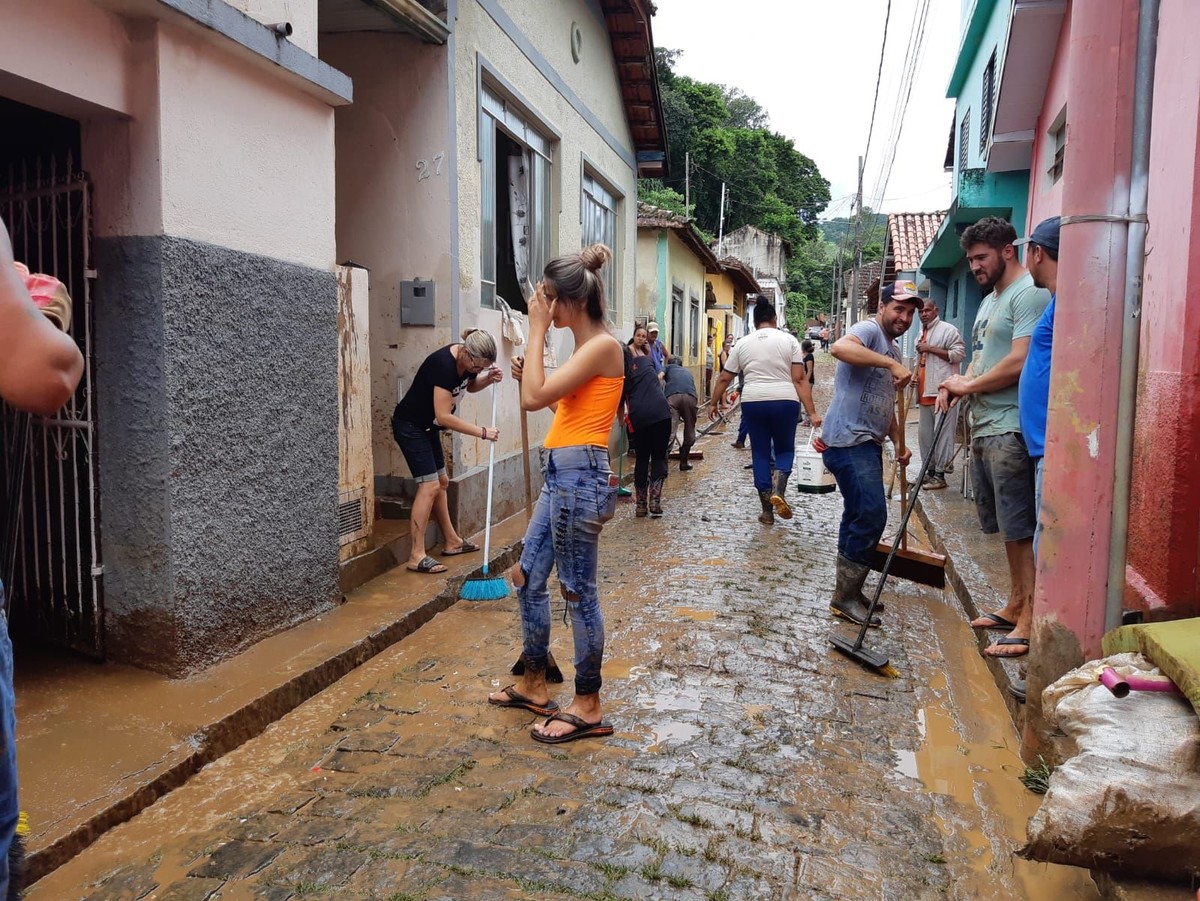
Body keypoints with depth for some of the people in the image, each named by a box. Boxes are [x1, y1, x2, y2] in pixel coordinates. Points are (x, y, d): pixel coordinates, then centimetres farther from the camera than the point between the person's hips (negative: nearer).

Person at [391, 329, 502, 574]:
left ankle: (451, 541, 27)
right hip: (409, 426, -9)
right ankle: (417, 556, -11)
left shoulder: (468, 361, -6)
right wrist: (482, 432, -28)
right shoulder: (444, 364, -31)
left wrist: (488, 379, -6)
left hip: (428, 427, 9)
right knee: (429, 485, -14)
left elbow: (470, 386, 16)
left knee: (440, 482, 15)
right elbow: (444, 416, -33)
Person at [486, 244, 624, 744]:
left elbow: (534, 398, -21)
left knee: (578, 591, 0)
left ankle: (588, 707, 15)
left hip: (580, 476, -10)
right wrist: (529, 373, 9)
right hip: (561, 475, 10)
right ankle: (534, 684, 32)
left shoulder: (603, 346, -14)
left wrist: (537, 330, -14)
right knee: (528, 576, 16)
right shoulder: (587, 346, 15)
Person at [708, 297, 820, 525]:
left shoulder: (743, 343, 8)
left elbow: (725, 378, 12)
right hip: (785, 402, -1)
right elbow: (800, 379, -5)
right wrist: (812, 412, -5)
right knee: (785, 450, 16)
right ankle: (778, 492, -10)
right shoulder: (788, 340, 2)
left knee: (760, 453, 10)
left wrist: (714, 403, 25)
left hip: (753, 402, 2)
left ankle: (767, 511, 12)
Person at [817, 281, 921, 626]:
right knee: (871, 515, -13)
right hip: (848, 441, -10)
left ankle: (848, 590, 26)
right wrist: (892, 363, -34)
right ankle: (845, 597, -4)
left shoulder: (892, 349, 22)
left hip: (868, 443, 11)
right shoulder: (869, 330, -8)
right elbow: (840, 347, -33)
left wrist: (898, 443, 21)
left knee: (859, 516, 15)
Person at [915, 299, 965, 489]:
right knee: (925, 433, 12)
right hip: (925, 392, 9)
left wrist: (931, 348, -14)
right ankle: (930, 470, 22)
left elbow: (959, 354, -13)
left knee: (942, 433, -7)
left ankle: (940, 474, -3)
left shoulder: (948, 330, -4)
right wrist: (914, 376, 14)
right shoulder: (922, 333, 22)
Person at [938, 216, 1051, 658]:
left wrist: (968, 386, -9)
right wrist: (959, 384, 4)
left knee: (1021, 527, -5)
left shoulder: (1029, 294, -11)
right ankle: (1015, 605, 28)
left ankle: (1030, 620, 2)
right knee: (1006, 526, 16)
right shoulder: (989, 299, 21)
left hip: (1011, 429, -10)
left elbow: (1020, 362, -21)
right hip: (984, 426, 10)